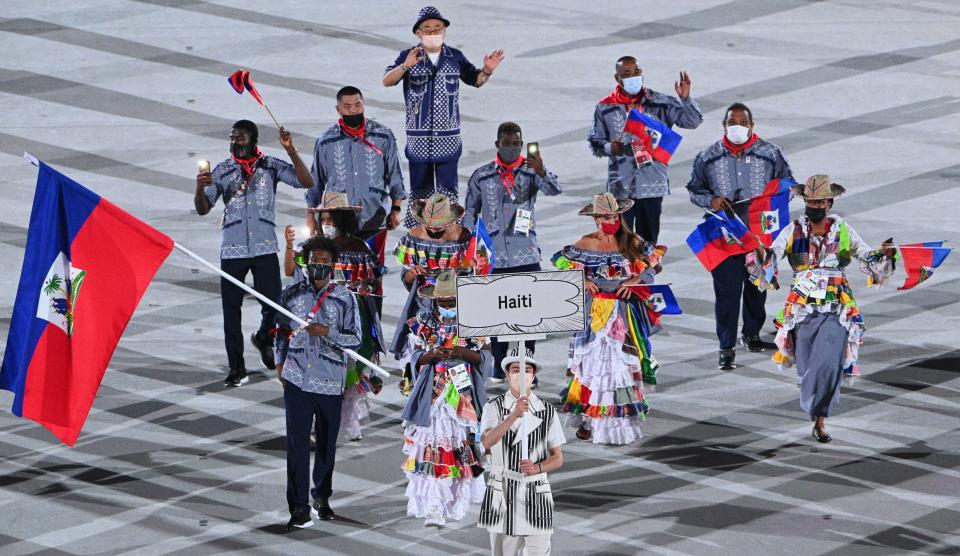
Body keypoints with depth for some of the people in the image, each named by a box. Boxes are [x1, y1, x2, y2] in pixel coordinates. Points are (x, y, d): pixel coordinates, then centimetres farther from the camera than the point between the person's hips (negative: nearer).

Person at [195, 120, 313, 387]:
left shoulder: (270, 166, 2)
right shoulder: (222, 171, 4)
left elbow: (306, 182, -8)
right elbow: (203, 209, 0)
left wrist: (291, 151, -18)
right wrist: (200, 188, -21)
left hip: (265, 249, -1)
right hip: (232, 251, 1)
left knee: (273, 306, -5)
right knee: (231, 310, 1)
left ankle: (263, 339, 29)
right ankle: (236, 368, 9)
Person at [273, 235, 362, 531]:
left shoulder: (344, 298, 0)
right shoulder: (291, 295, 6)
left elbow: (355, 339, -2)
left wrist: (327, 332, -16)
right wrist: (280, 362, 8)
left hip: (330, 381, 0)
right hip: (297, 380, 0)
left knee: (327, 442, 11)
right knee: (297, 442, -8)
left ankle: (321, 497, 30)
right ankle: (299, 508, -8)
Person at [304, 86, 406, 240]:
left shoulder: (383, 136, 4)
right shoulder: (325, 141, 5)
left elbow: (394, 175, 10)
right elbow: (316, 181, 14)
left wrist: (396, 209, 5)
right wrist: (310, 216, 14)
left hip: (374, 222, 0)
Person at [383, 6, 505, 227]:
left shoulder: (455, 57, 5)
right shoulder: (408, 56, -1)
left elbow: (475, 80, 18)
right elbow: (387, 81, -12)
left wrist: (487, 71, -6)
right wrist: (405, 66, -32)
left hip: (448, 139, 1)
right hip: (418, 139, -1)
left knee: (447, 190, 2)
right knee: (419, 189, 6)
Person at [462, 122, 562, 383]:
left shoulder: (531, 171, 3)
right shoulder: (482, 176, 7)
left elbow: (554, 189, -17)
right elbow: (469, 214, 14)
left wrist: (542, 172, -38)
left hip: (526, 255, -1)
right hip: (494, 256, 1)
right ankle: (498, 369, 11)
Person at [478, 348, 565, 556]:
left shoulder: (548, 412, 4)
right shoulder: (494, 407, 0)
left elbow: (558, 458, 7)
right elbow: (487, 441, -19)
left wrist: (537, 467, -14)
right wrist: (514, 415, -32)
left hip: (536, 497, 0)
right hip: (502, 495, 0)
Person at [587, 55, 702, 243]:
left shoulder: (658, 103, 3)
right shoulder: (606, 108, 3)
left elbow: (692, 121, 0)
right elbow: (594, 143, 9)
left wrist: (685, 99, -18)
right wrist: (609, 148, -13)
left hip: (652, 185, 1)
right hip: (621, 187, -1)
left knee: (649, 241, 6)